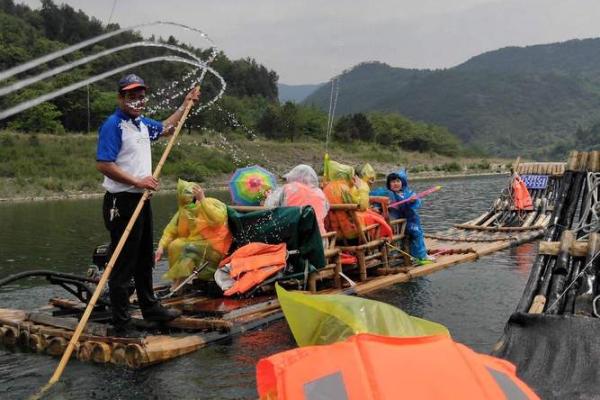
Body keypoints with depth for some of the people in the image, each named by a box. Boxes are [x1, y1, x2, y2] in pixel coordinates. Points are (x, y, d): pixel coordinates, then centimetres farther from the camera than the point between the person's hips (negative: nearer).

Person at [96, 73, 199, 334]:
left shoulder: (143, 123, 12)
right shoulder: (113, 125, -15)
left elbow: (166, 128, 34)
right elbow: (103, 165, -23)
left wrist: (185, 104, 33)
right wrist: (137, 181, -23)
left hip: (141, 200, 9)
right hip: (122, 202, -9)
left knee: (144, 261, 20)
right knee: (123, 265, -4)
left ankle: (149, 307, 35)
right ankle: (122, 324, 3)